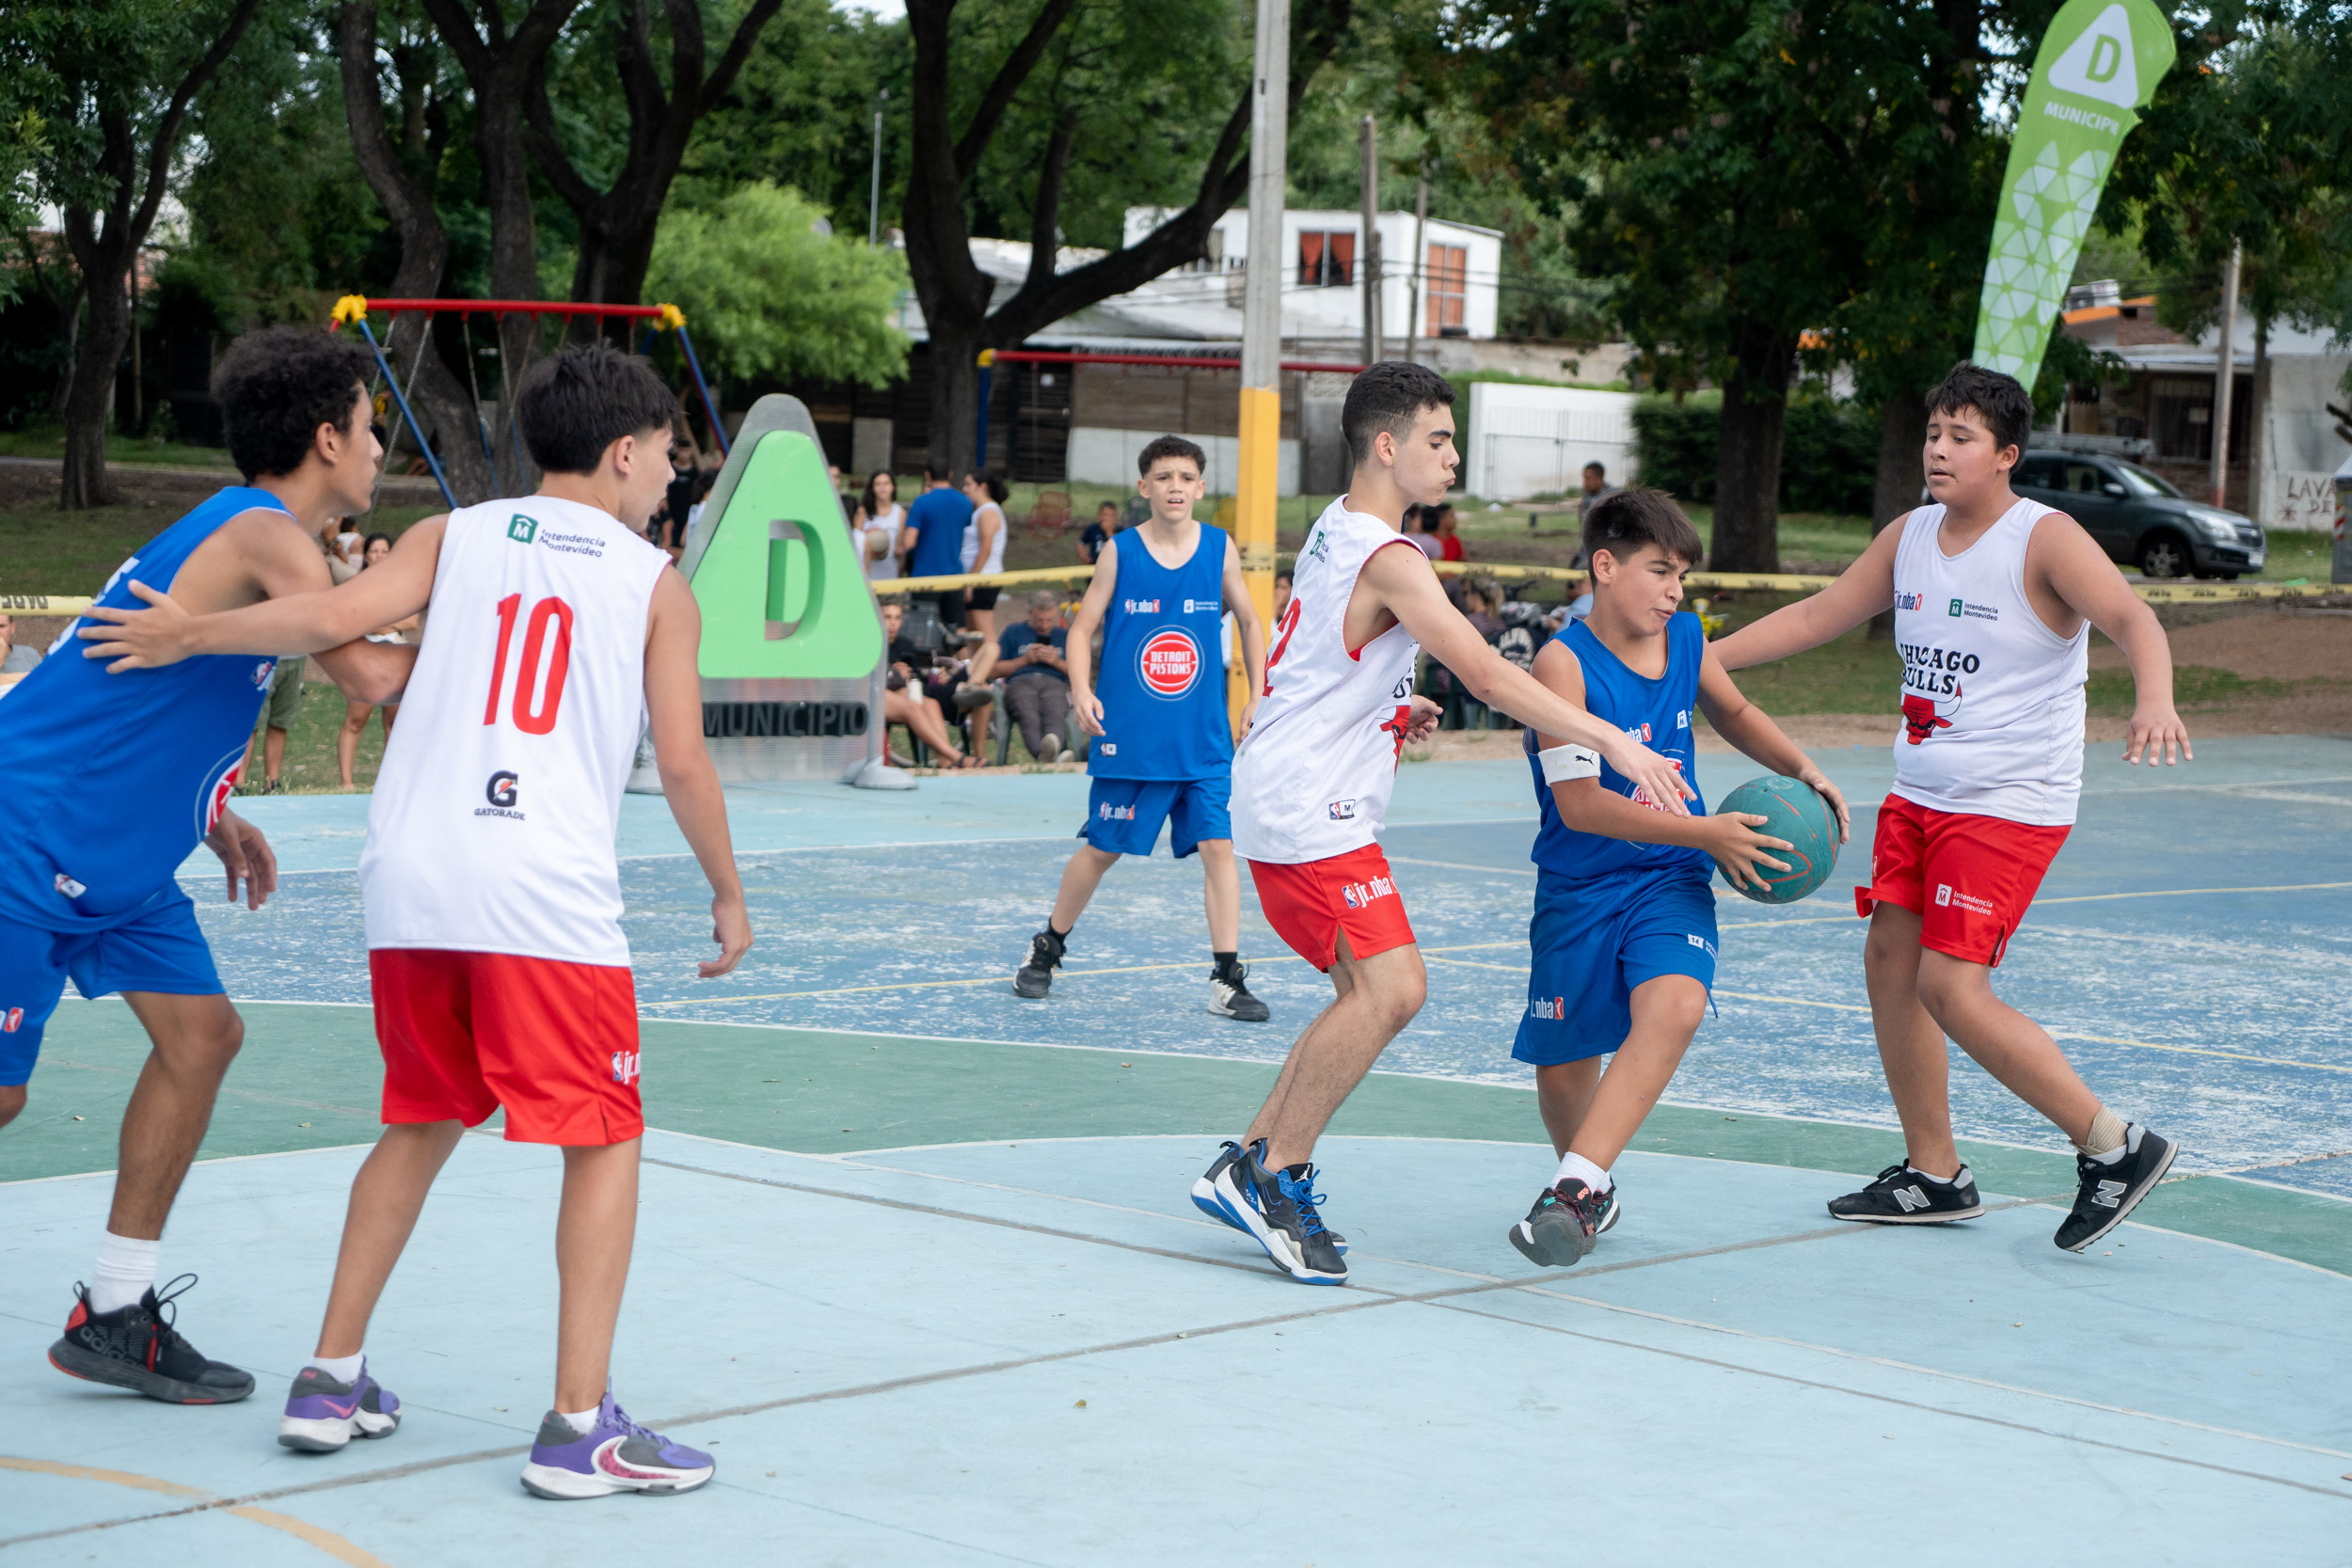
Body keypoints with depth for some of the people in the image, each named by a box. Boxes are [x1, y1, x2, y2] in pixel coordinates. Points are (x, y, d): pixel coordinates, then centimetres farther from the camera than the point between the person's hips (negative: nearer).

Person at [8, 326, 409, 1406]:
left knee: (201, 1034, 6)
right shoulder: (266, 535, -18)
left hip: (111, 853, 10)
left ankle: (115, 1316, 12)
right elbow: (367, 675, -32)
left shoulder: (236, 529, 12)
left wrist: (211, 815, 15)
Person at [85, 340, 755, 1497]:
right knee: (604, 1142, 5)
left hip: (409, 879, 4)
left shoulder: (455, 536, 15)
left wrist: (188, 635, 11)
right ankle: (578, 1426, -2)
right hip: (547, 890, -4)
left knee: (423, 1123, 22)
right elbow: (682, 763, 5)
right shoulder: (657, 584, 10)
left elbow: (339, 615, -1)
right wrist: (728, 893, 18)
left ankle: (330, 1381, 23)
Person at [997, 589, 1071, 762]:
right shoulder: (1014, 633, 29)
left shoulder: (1066, 636, 31)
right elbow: (995, 669, 19)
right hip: (1020, 682, -1)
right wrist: (1025, 660, 7)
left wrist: (1057, 662, 5)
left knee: (1055, 715, -39)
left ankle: (1052, 746, -73)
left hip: (1053, 683, 1)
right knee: (1029, 717, -39)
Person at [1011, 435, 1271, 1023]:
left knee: (1218, 845, -8)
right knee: (1101, 849, 7)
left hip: (1204, 742, 1)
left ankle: (1227, 979, -4)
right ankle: (1046, 951, 27)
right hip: (1129, 737, -1)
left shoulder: (1220, 548, 1)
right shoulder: (1120, 552, -3)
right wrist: (1081, 691, -14)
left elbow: (1249, 622, 14)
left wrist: (1257, 698, 7)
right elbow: (1082, 627, 2)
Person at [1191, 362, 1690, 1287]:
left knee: (1369, 995, 12)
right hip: (1307, 809, -10)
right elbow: (1487, 673, -26)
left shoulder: (1334, 531, 14)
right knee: (1391, 988, -17)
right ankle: (1275, 1176, -10)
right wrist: (1612, 741, -28)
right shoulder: (1389, 560, -17)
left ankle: (1248, 1168, 14)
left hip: (1290, 797, 10)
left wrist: (1393, 712, 18)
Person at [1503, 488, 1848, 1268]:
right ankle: (1593, 1192, 38)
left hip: (1670, 882, 3)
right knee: (1563, 1065, 7)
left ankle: (1574, 1187, -31)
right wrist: (1706, 834, -24)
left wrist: (1805, 771, 9)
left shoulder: (1686, 639, 2)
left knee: (1674, 1005, -27)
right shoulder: (1564, 662, -17)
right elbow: (1578, 804, -23)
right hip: (1579, 889, -3)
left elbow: (1734, 714, 25)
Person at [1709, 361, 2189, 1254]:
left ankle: (2115, 1147, -4)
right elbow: (1816, 618, 17)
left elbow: (2131, 619, -28)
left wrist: (2154, 701, -48)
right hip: (1918, 792, 8)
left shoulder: (2045, 541, -13)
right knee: (1889, 958, 6)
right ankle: (1933, 1175, 18)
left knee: (1952, 984, -15)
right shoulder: (1909, 536, 8)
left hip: (2011, 804, -8)